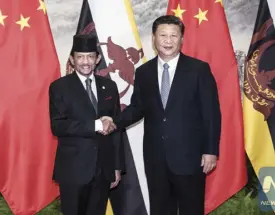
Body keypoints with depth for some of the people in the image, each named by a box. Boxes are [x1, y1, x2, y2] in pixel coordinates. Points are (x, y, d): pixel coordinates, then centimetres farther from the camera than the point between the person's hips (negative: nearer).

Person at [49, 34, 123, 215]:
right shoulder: (60, 87, -3)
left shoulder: (109, 86, 8)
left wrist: (117, 166, 7)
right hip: (73, 169, -3)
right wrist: (95, 125, -20)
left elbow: (116, 127, 9)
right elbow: (58, 126, -14)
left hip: (104, 168, 3)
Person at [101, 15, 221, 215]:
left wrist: (211, 151, -9)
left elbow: (211, 113, -6)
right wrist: (115, 121, -6)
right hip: (155, 156, 3)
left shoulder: (199, 69, -6)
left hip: (189, 155, -3)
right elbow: (138, 107, 12)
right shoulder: (143, 72, 5)